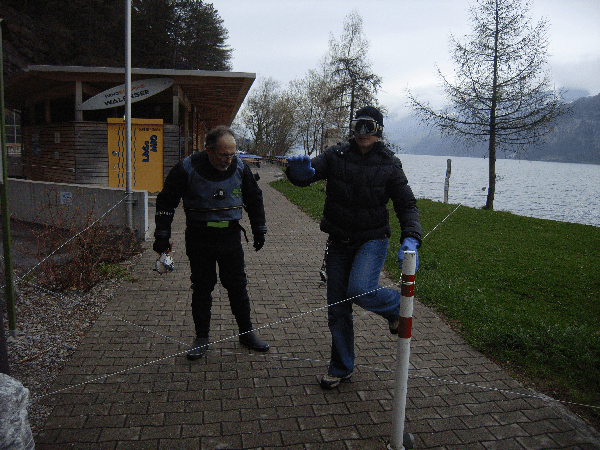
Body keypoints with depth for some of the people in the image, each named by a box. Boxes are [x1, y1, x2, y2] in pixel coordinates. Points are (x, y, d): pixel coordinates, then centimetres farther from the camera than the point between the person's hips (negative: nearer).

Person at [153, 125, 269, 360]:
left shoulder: (240, 167, -4)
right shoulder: (187, 168, -12)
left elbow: (254, 199, 12)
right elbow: (166, 201, -3)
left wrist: (259, 230, 15)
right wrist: (162, 235, -4)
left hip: (231, 237, 2)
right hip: (199, 239, -2)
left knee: (237, 286, 9)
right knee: (202, 288, 7)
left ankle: (247, 333, 24)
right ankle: (201, 337, 22)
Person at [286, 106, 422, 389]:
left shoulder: (389, 164, -4)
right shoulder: (336, 156, -2)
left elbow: (406, 205, -5)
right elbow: (308, 173, -12)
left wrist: (411, 239, -23)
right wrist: (300, 170, -38)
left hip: (372, 240, -2)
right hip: (339, 243, 3)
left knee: (359, 290, -28)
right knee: (337, 309, 7)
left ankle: (397, 307, 7)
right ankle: (341, 368, 27)